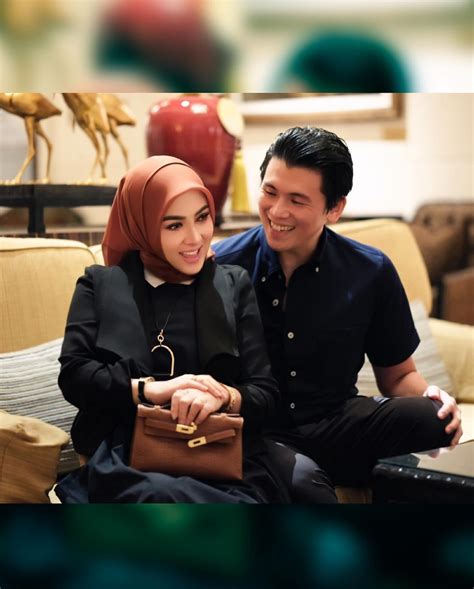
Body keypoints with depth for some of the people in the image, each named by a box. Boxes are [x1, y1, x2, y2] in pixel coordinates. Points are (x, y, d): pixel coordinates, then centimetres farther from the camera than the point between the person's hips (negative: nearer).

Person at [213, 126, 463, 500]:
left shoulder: (371, 273, 1)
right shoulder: (222, 267, -6)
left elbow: (397, 375, 11)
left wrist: (428, 397, -12)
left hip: (334, 425, 3)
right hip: (253, 433, -3)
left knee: (433, 419, -27)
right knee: (300, 478, -38)